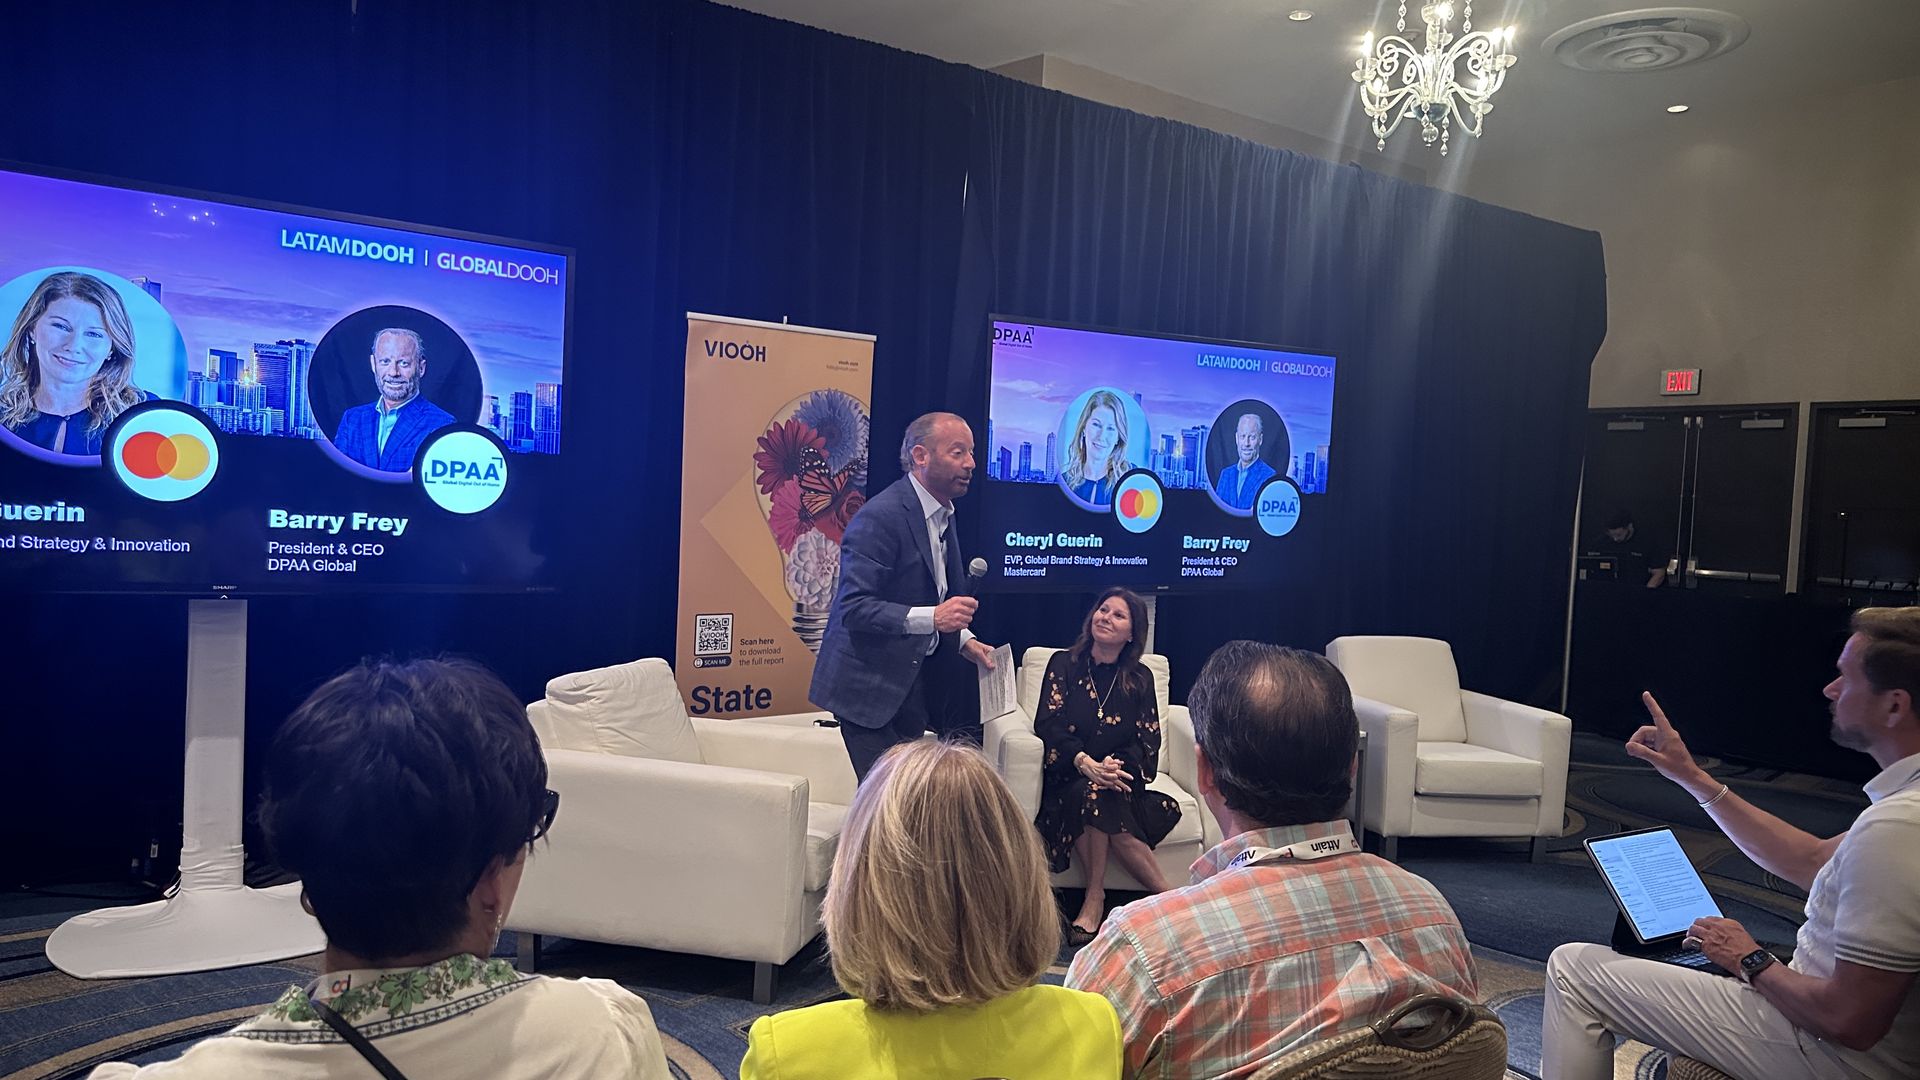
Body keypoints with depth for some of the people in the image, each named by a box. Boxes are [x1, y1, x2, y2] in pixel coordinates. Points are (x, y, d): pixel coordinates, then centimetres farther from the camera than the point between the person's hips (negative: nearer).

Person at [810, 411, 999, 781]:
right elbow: (853, 608, -24)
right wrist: (932, 618, -33)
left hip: (915, 676, 9)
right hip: (870, 684, -9)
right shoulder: (879, 517, -18)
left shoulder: (942, 514, 11)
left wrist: (964, 641, 9)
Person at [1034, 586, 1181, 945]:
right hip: (1068, 777, 0)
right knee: (1090, 793, -34)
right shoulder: (1064, 664, 6)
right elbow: (1048, 724, -6)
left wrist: (1116, 765, -21)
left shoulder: (1140, 678, 10)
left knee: (1100, 796, -34)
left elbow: (1148, 740, 2)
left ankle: (1095, 899, -21)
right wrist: (1085, 763, -24)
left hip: (1120, 777, 0)